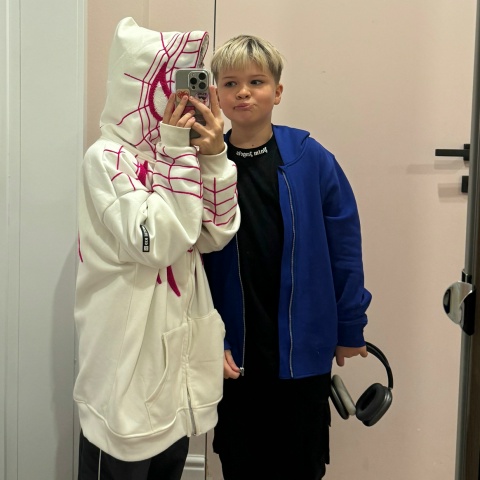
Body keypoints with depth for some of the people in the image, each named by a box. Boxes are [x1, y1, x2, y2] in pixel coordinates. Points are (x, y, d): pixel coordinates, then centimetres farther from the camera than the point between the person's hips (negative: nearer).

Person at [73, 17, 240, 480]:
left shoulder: (175, 153, 8)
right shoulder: (105, 158, -13)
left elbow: (215, 235, 1)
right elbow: (155, 243, -23)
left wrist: (213, 154, -9)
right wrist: (176, 152, -18)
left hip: (179, 358, 7)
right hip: (127, 365, -7)